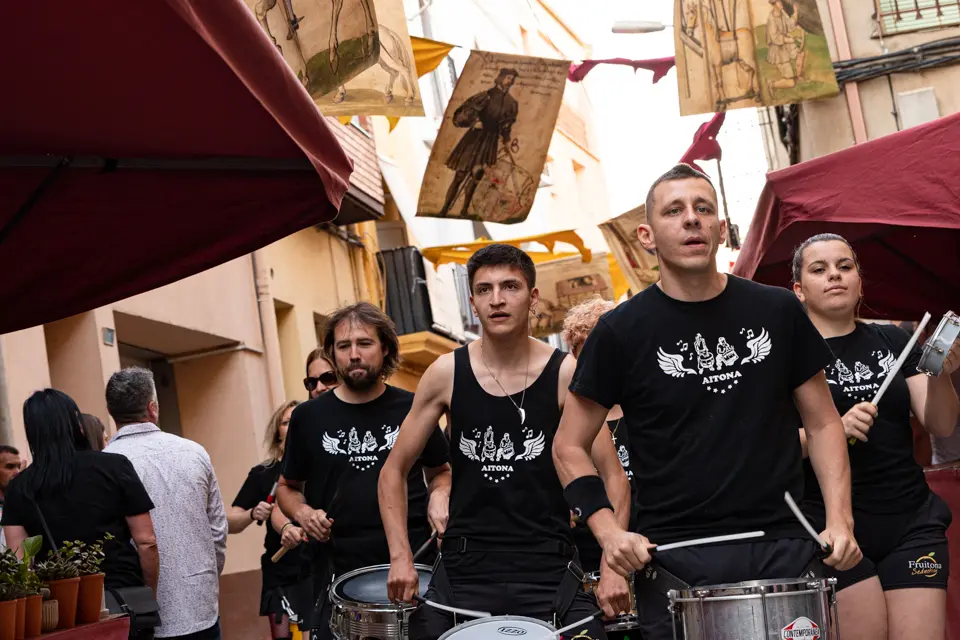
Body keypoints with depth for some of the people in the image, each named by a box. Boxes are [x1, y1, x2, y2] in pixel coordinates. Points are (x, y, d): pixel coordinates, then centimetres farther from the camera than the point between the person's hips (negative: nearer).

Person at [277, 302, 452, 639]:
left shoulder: (413, 409, 3)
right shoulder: (309, 417, 4)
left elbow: (440, 471, 17)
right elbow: (287, 487, 15)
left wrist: (439, 497, -4)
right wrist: (302, 512, -5)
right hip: (338, 573, 0)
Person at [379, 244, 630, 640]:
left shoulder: (565, 374, -4)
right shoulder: (447, 374, 0)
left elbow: (613, 476, -3)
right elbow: (393, 471, 6)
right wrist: (400, 557, -5)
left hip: (548, 571, -1)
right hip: (463, 570, 1)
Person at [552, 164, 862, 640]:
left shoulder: (777, 311, 5)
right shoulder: (622, 331, -2)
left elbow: (822, 422, 11)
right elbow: (570, 447, 3)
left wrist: (839, 520, -2)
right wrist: (609, 532, -11)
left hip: (783, 548, 2)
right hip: (674, 560, -2)